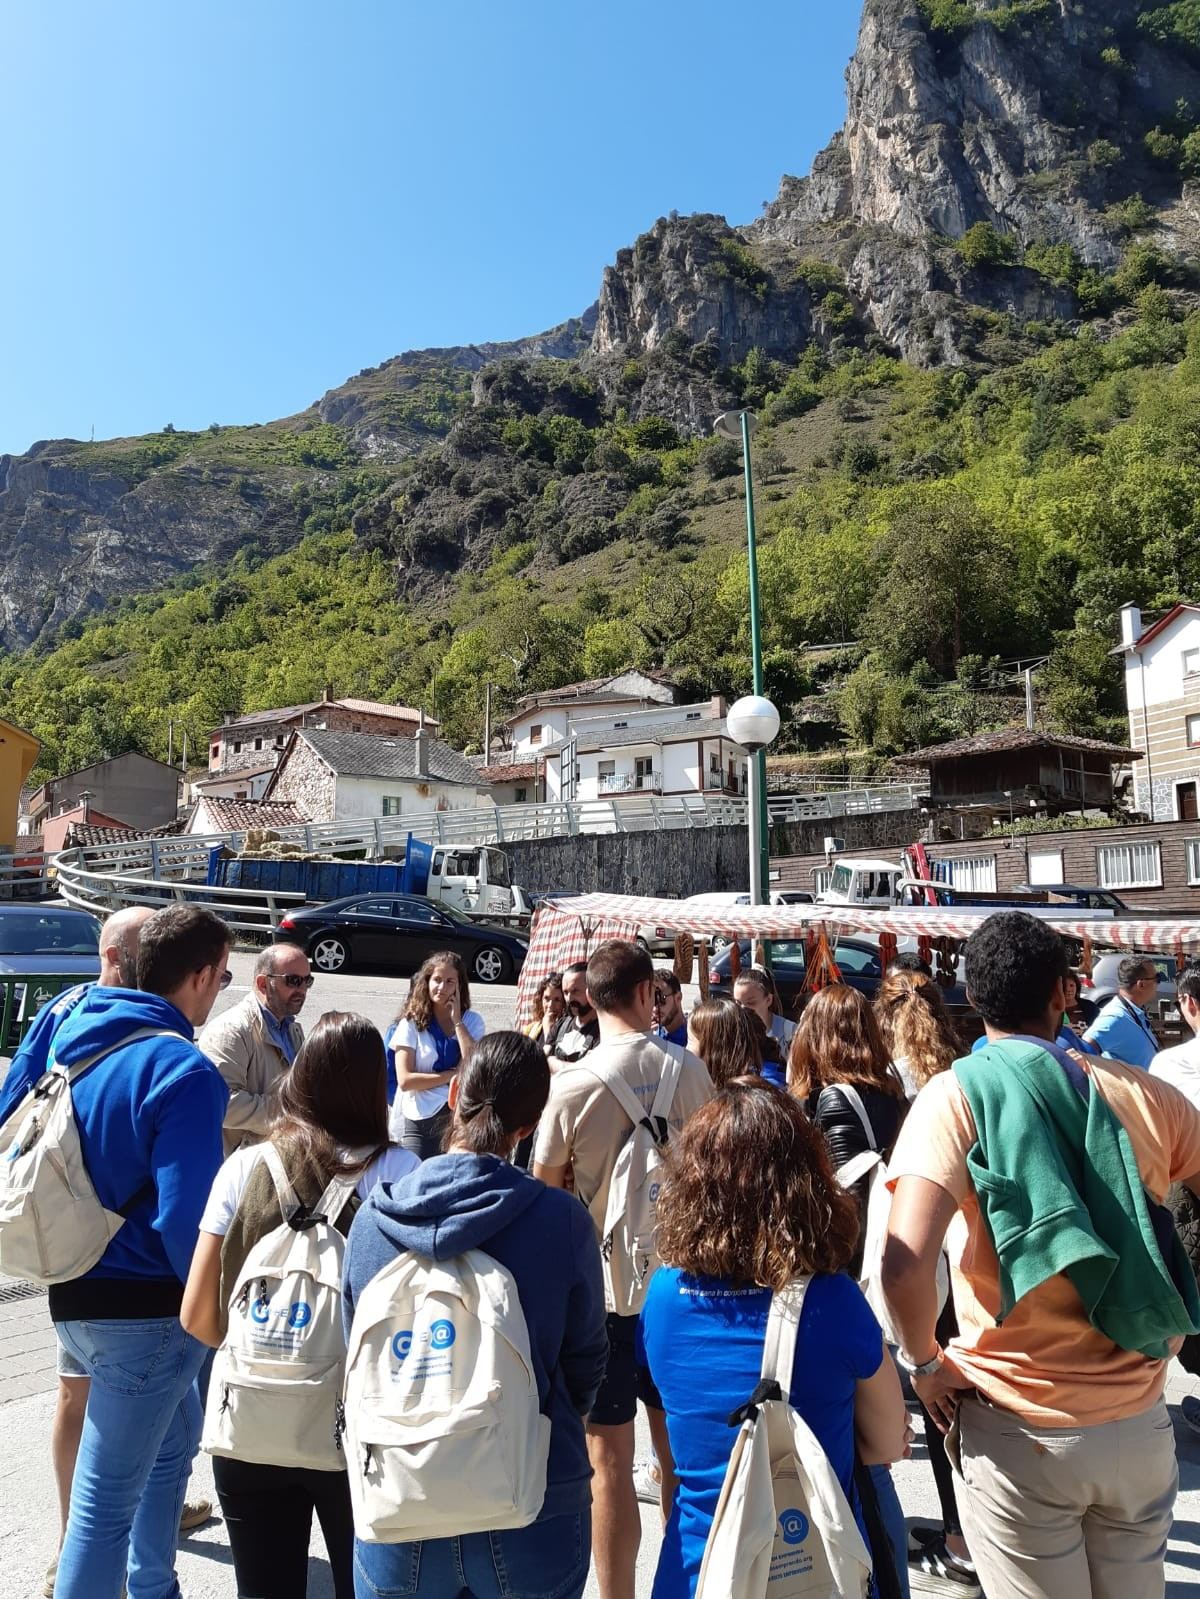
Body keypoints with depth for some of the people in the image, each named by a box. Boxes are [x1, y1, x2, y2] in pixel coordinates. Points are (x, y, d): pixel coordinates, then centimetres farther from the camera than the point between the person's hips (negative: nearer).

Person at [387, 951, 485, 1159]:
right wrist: (453, 1075, -9)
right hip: (419, 1118, -1)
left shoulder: (473, 1021, 4)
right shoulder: (411, 1023, -2)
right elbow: (404, 1080, -10)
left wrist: (457, 1021, -9)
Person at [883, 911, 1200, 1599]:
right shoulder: (1143, 1092, -5)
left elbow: (905, 1265, -28)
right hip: (1141, 1425, 3)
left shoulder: (956, 1096, -17)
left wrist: (925, 1361, -9)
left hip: (1021, 1434, -3)